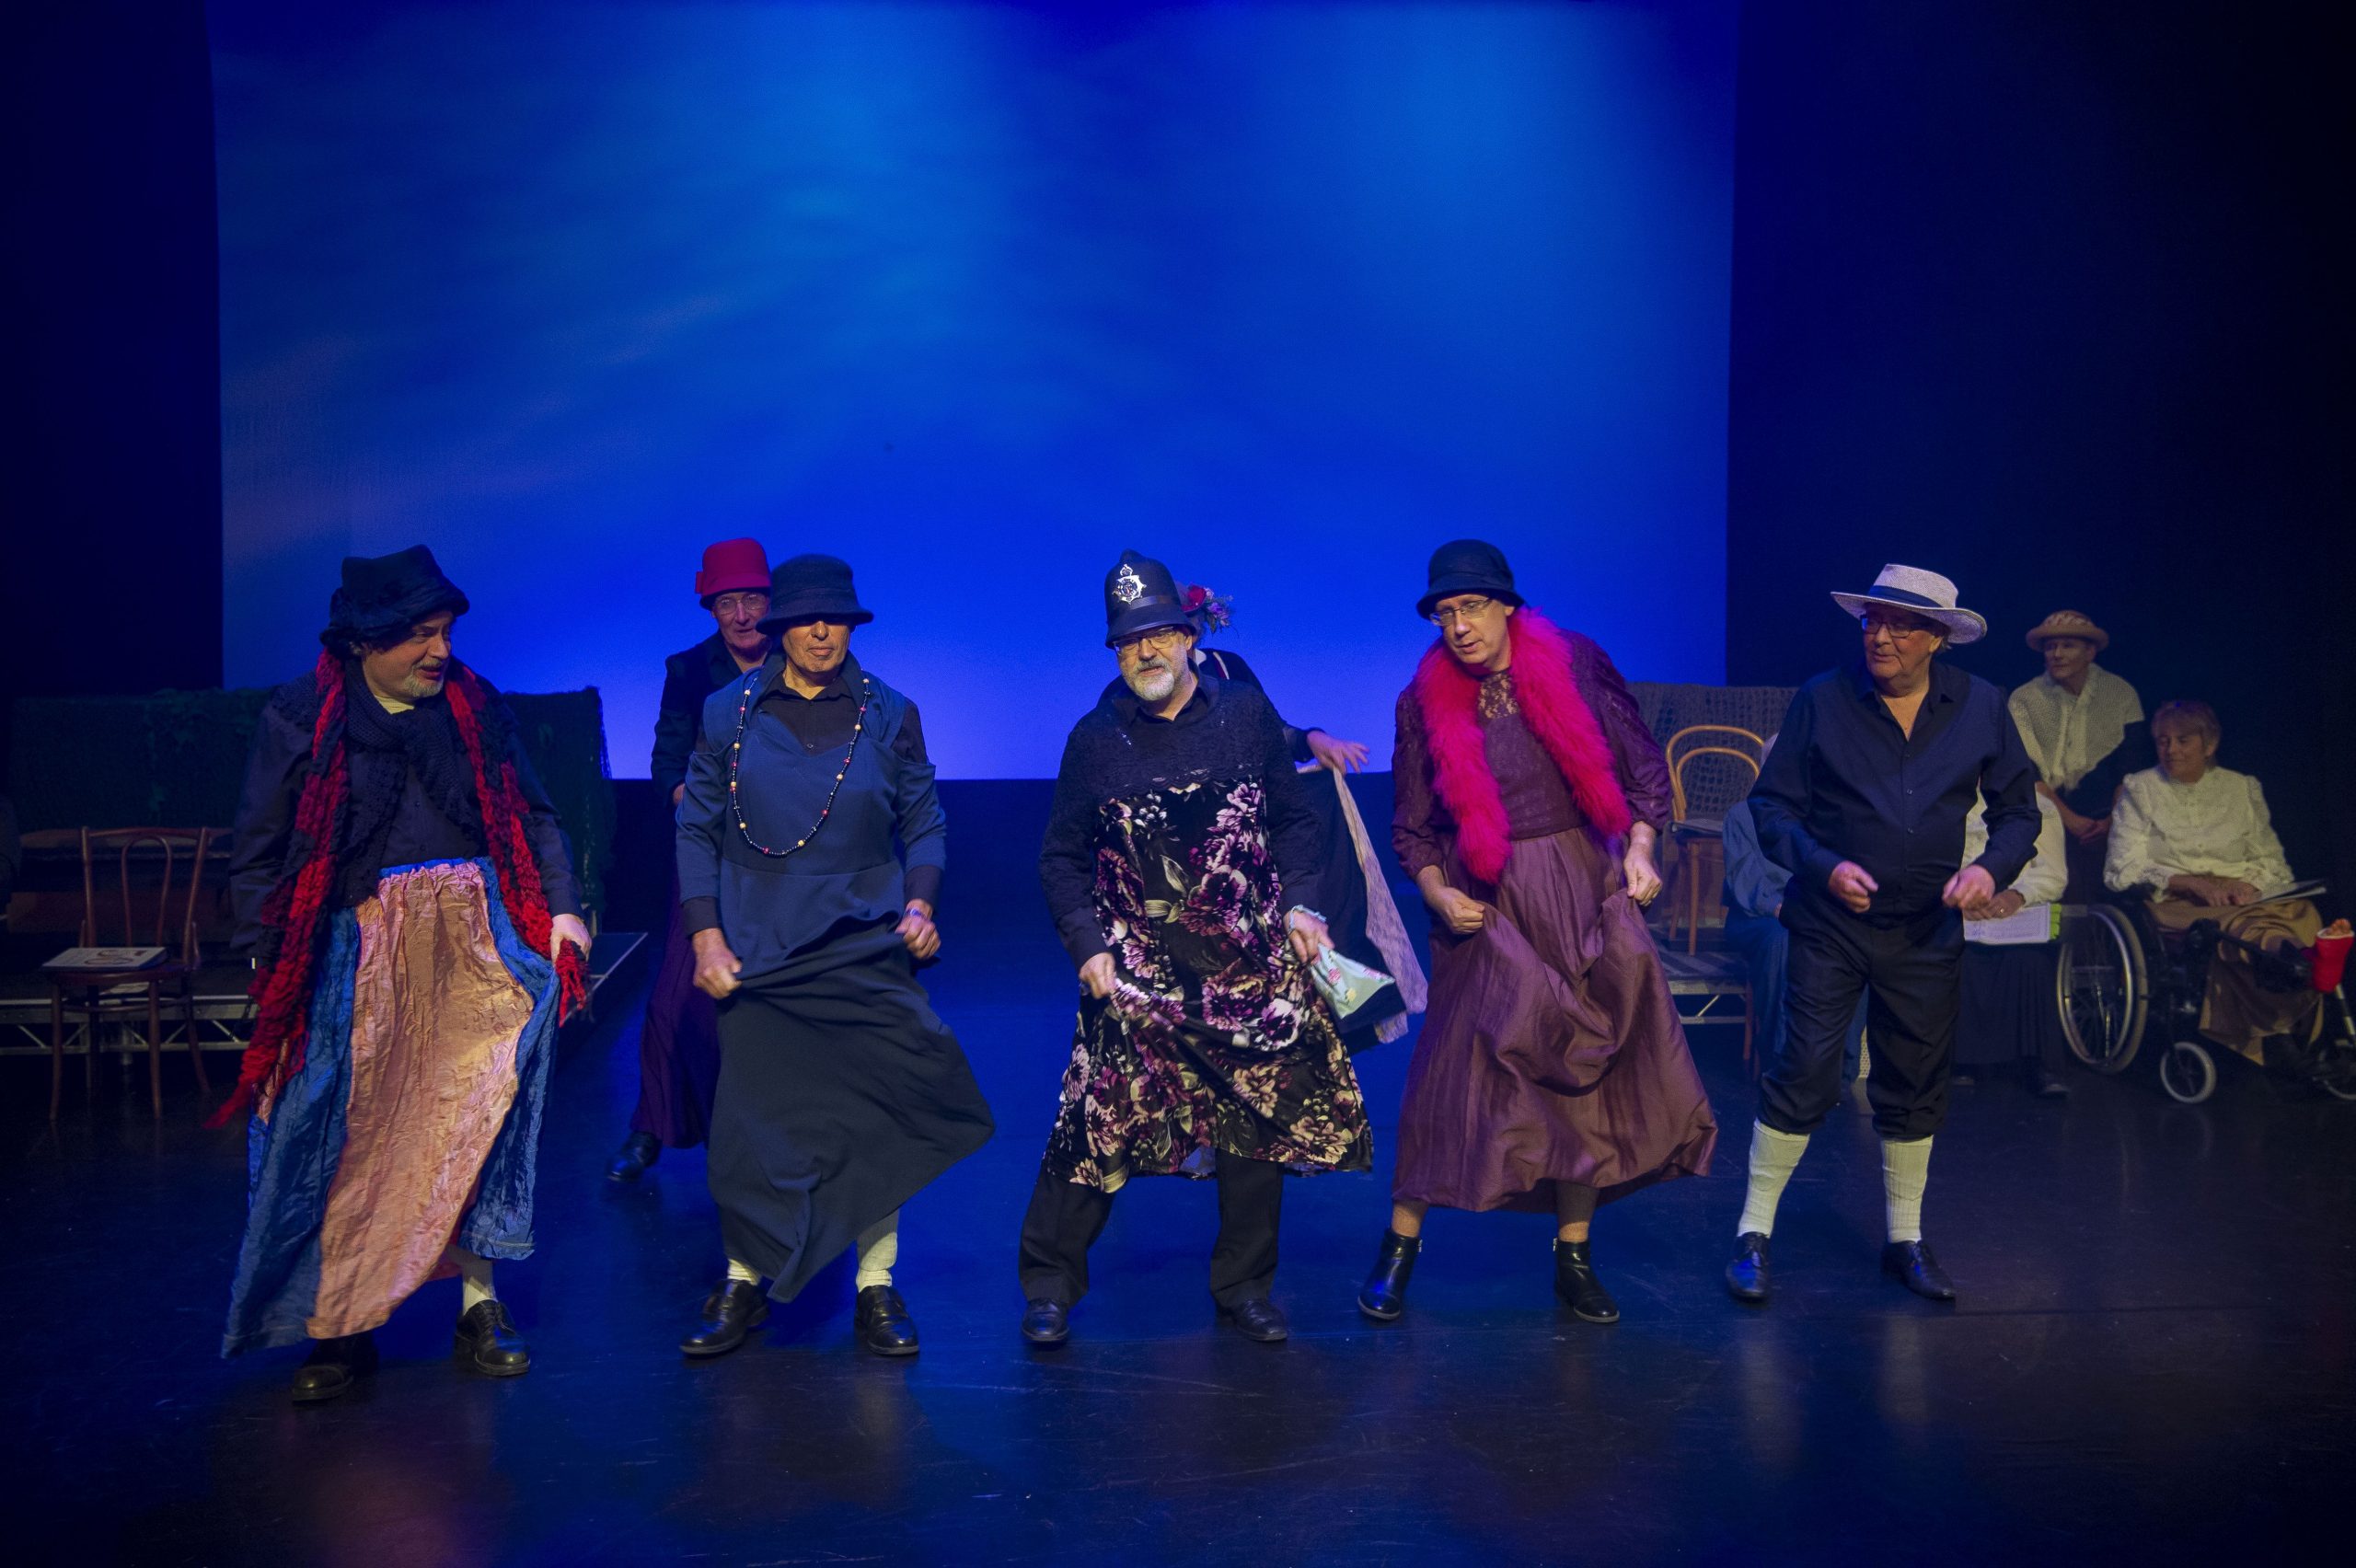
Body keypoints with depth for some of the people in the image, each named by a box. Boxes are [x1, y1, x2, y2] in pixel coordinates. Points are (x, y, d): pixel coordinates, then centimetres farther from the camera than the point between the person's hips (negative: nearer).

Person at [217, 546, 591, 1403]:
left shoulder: (475, 707, 8)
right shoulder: (299, 717, 1)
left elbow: (535, 820, 10)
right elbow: (257, 856, 2)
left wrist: (563, 910, -2)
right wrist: (270, 963, -5)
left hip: (473, 948, 2)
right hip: (353, 952, -1)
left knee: (475, 1122, 0)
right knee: (345, 1137, 0)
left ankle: (479, 1304, 12)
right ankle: (338, 1328, 12)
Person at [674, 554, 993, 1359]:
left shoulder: (889, 715, 5)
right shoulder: (730, 712, 4)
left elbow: (925, 823, 9)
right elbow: (697, 828, 6)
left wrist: (920, 903, -7)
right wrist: (704, 932, -3)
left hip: (866, 952, 0)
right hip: (756, 954, 0)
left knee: (877, 1117, 0)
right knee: (751, 1119, 3)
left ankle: (875, 1287, 14)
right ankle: (742, 1284, 20)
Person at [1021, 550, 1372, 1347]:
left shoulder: (1247, 715, 5)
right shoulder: (1095, 739, 3)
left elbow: (1294, 821, 12)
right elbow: (1061, 858, 7)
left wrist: (1299, 904, -2)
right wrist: (1087, 946, -3)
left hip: (1253, 966, 2)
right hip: (1138, 973, -1)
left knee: (1261, 1123, 6)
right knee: (1100, 1124, -5)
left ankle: (1245, 1285, 23)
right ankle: (1049, 1284, 12)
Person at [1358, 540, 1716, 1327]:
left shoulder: (1575, 664, 0)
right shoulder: (1425, 701, -1)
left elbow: (1642, 766, 6)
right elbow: (1412, 825, 5)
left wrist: (1638, 848, -5)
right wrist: (1437, 892, -10)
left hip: (1584, 893, 2)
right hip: (1489, 908, -1)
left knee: (1587, 1072, 5)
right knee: (1459, 1069, -2)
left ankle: (1574, 1257, 20)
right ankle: (1399, 1247, 14)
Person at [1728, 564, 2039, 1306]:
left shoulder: (1980, 707, 1)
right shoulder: (1823, 699, -6)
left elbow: (2018, 808, 9)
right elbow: (1771, 803, -4)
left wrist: (1991, 867, -11)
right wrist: (1823, 866, -20)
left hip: (1928, 930, 3)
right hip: (1831, 921, -3)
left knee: (1916, 1085, 12)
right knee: (1803, 1072, -6)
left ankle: (1906, 1239, 28)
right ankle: (1753, 1232, 7)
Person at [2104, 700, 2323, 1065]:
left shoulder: (2243, 788, 19)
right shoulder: (2139, 789, 12)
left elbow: (2273, 862, 15)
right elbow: (2122, 871, 1)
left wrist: (2251, 885, -9)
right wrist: (2192, 882, -14)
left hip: (2243, 898, 3)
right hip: (2174, 904, -3)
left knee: (2303, 913, -34)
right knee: (2239, 926, -40)